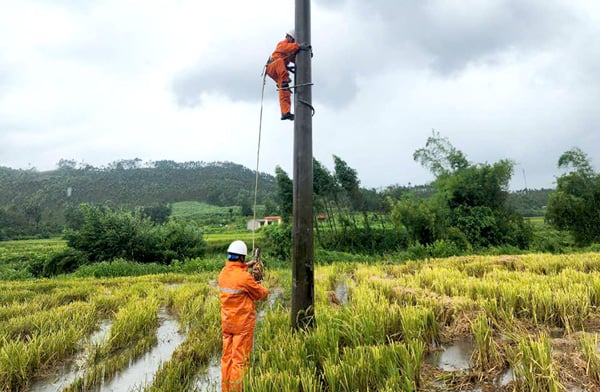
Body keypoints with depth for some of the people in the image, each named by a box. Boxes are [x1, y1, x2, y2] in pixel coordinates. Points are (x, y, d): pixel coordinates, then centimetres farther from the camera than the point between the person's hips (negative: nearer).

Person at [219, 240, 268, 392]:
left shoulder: (223, 273, -1)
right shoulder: (245, 277, -22)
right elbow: (261, 293, -7)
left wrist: (246, 266, 26)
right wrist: (265, 290, 14)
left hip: (226, 322, 7)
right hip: (243, 324, -7)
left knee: (227, 357, 15)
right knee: (239, 360, 3)